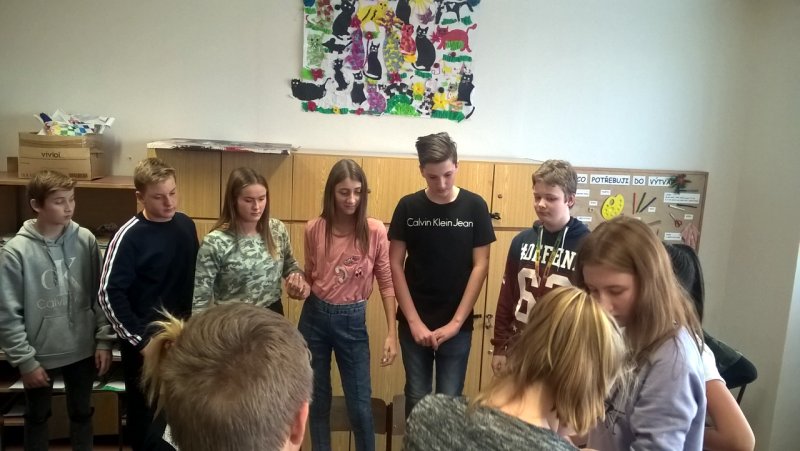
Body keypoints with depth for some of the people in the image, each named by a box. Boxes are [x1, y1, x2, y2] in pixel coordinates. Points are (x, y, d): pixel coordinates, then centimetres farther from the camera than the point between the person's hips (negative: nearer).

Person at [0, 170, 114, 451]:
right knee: (37, 418, 20)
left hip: (83, 350, 2)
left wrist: (104, 340, -2)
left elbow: (100, 295, -1)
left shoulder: (86, 240, -7)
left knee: (82, 413, 20)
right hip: (39, 354, -2)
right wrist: (24, 360, -11)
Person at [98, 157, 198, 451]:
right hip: (145, 340, -5)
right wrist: (138, 338, -16)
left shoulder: (186, 225, 0)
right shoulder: (129, 237, -16)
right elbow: (109, 294, -17)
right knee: (145, 410, 10)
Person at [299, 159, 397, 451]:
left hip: (352, 320, -2)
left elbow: (386, 282, -6)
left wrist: (392, 333, -8)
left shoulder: (375, 231, -11)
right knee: (317, 399, 16)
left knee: (359, 404, 6)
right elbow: (310, 274, 9)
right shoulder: (314, 229, -5)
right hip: (314, 316, 2)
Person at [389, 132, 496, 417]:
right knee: (416, 398, 11)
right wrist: (414, 321, -9)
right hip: (415, 323, 1)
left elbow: (480, 266, -5)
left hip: (457, 325, -1)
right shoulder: (408, 207, -3)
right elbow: (395, 265, -3)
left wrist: (456, 321, -10)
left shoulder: (474, 207, -4)